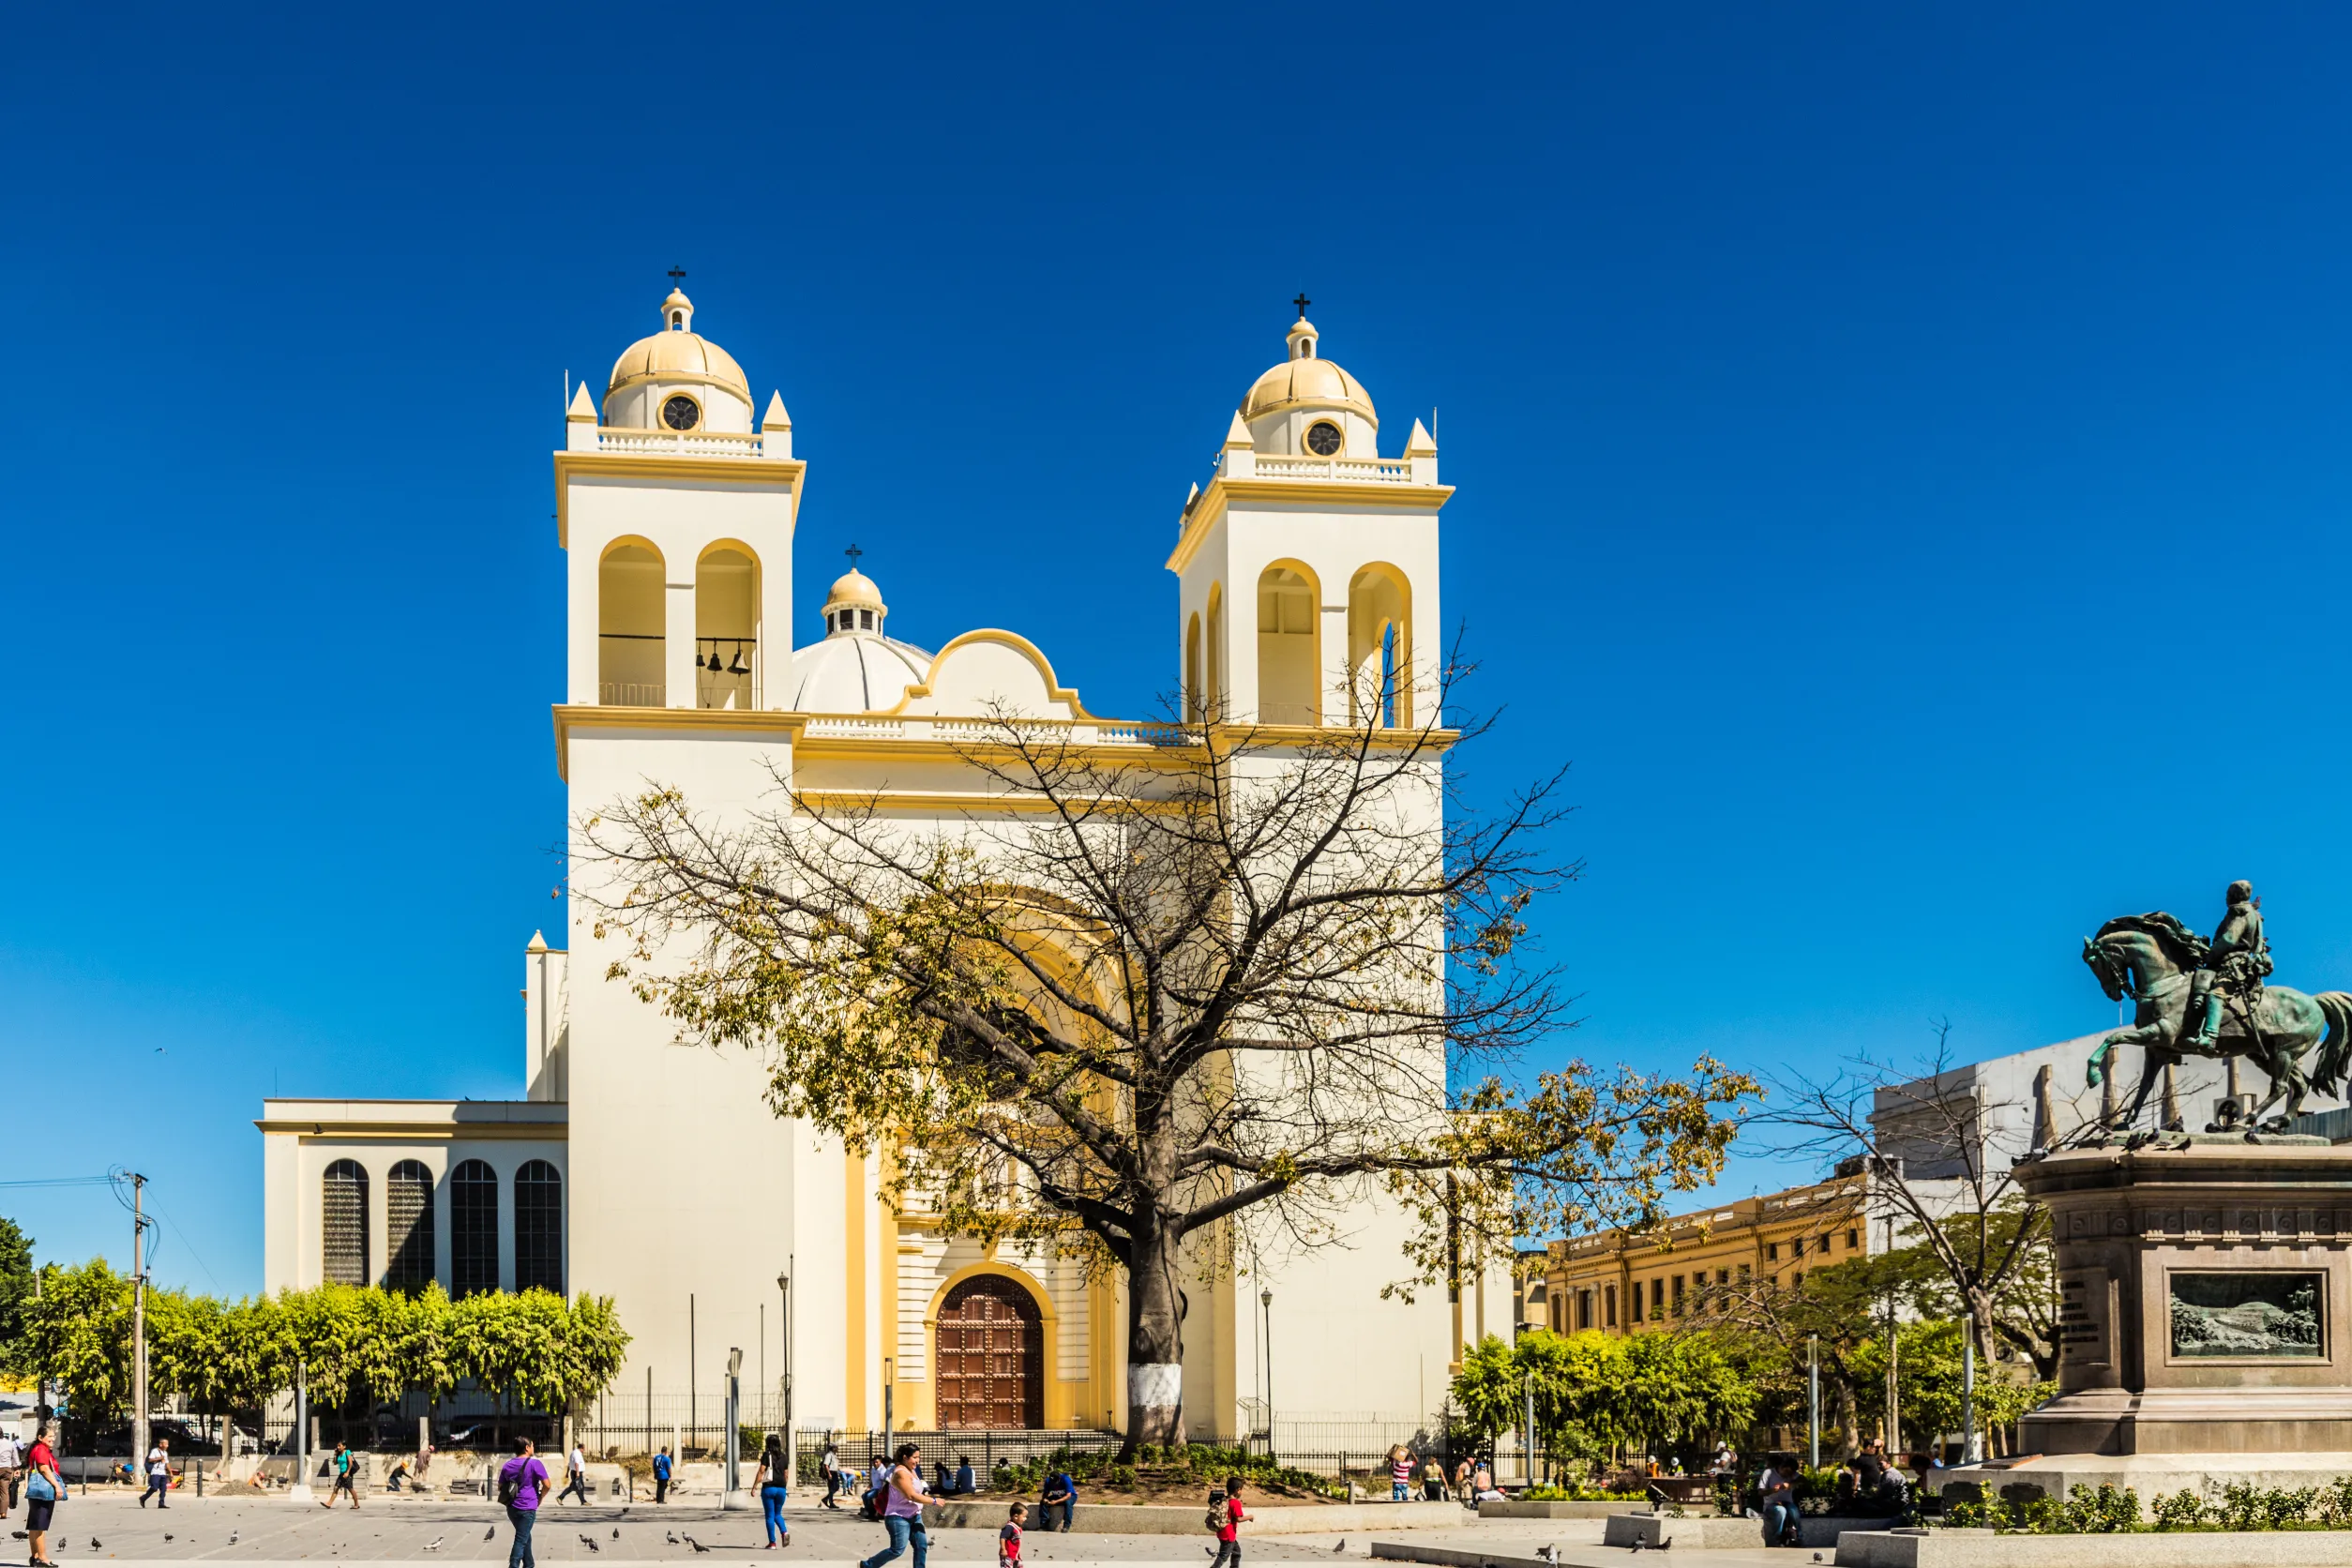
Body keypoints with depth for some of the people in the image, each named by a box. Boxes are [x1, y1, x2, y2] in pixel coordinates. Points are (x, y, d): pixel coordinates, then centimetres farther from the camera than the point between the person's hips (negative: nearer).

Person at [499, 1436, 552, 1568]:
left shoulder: (507, 1465, 9)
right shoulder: (534, 1464, -10)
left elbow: (500, 1487, 14)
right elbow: (547, 1485, -13)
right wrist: (540, 1498, 3)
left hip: (511, 1507, 7)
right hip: (527, 1508, -7)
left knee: (525, 1537, 21)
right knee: (521, 1540, -4)